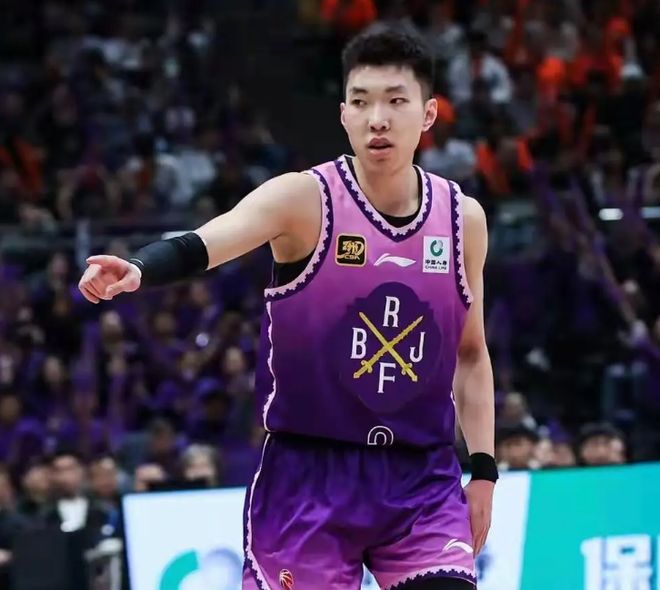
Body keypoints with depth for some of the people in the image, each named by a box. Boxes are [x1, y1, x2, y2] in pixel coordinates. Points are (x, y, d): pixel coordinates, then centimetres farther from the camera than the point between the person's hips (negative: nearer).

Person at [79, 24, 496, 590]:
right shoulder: (305, 198, -10)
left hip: (422, 479, 3)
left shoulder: (463, 219, 3)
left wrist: (484, 468, 8)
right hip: (309, 474, -2)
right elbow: (212, 239, -30)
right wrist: (140, 268, -50)